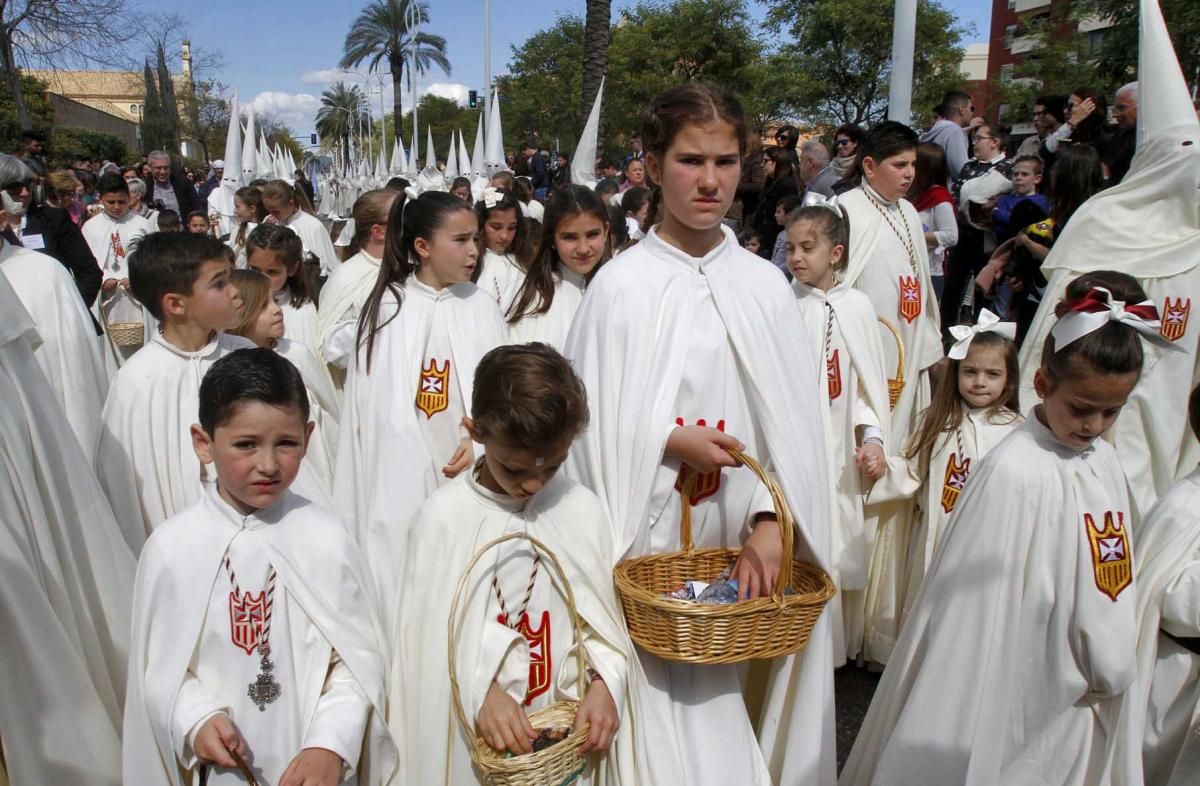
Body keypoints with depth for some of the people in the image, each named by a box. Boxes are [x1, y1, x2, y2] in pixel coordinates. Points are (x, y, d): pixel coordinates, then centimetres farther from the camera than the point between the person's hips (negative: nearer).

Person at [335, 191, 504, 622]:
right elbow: (370, 397, 1)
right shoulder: (386, 307, 0)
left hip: (468, 470, 1)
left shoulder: (481, 304, 3)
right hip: (401, 470, -1)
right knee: (403, 579, 5)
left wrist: (480, 441, -14)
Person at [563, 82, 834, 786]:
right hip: (652, 535, -3)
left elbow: (793, 419, 0)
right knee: (663, 691, 2)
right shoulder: (622, 284, -7)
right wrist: (669, 441, -18)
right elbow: (590, 423, -5)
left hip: (744, 542, 3)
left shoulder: (766, 284, 3)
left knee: (732, 696, 12)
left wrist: (768, 524, -10)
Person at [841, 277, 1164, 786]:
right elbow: (989, 601, -19)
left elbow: (1118, 585, 10)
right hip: (1019, 703, -6)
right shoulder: (1015, 471, -22)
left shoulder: (1106, 463, 1)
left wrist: (1112, 668, 9)